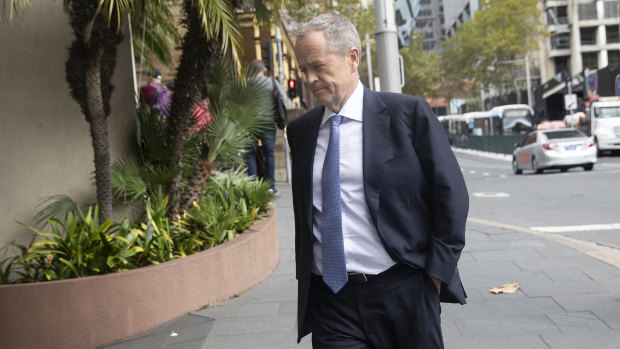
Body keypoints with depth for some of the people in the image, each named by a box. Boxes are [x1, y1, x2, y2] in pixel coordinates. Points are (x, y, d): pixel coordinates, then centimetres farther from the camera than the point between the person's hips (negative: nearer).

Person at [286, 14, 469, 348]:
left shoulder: (409, 113, -6)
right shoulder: (300, 130, 7)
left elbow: (451, 194, -4)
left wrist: (437, 272, -6)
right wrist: (305, 279, 12)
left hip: (403, 293, -2)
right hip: (329, 299, 3)